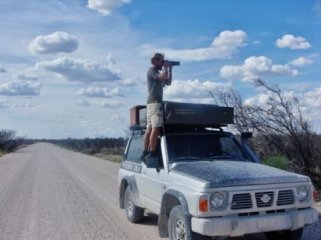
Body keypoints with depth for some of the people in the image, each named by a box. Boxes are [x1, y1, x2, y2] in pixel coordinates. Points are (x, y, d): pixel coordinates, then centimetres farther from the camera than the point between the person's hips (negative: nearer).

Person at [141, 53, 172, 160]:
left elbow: (168, 82, 25)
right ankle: (152, 153, -17)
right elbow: (164, 77, -21)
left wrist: (170, 69, 18)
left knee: (150, 128, 6)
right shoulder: (151, 71, -5)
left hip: (153, 103, 10)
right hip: (155, 102, -10)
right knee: (156, 128, -14)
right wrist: (165, 68, -5)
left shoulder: (157, 72, 24)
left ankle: (145, 152, 6)